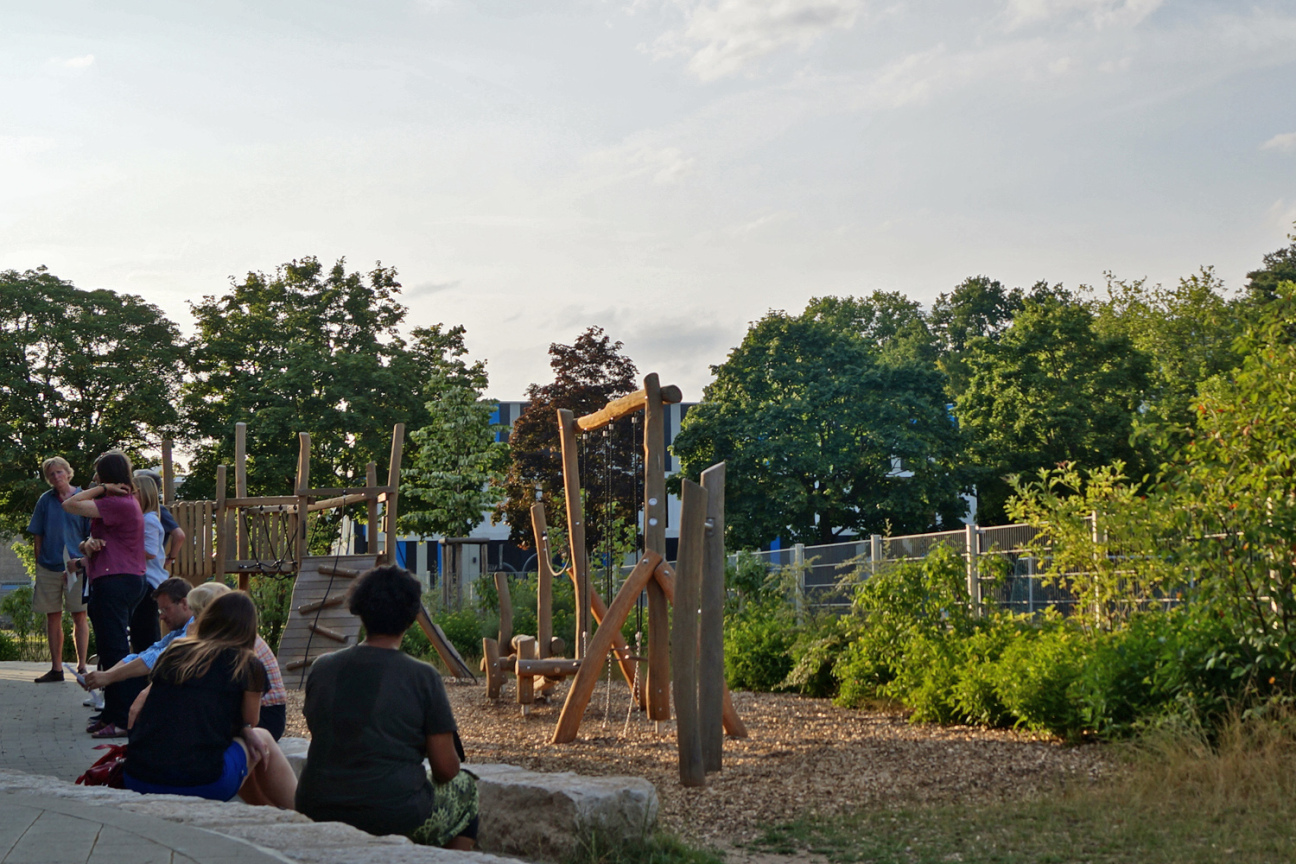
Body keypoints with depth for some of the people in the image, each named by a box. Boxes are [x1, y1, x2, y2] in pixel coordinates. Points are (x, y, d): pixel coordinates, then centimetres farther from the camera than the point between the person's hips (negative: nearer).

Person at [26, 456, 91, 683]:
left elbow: (92, 535, 0)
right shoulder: (45, 500, 6)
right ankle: (56, 668, 14)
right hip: (49, 568, 3)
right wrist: (39, 563, 6)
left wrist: (82, 559, -10)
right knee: (53, 617, 7)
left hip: (76, 567, -3)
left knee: (79, 616, -2)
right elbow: (37, 535, 11)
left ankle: (81, 666, 2)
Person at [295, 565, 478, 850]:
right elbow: (446, 768, -6)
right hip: (396, 818, -4)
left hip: (317, 814, 5)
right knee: (466, 786, 24)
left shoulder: (322, 668, 2)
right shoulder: (423, 677, -10)